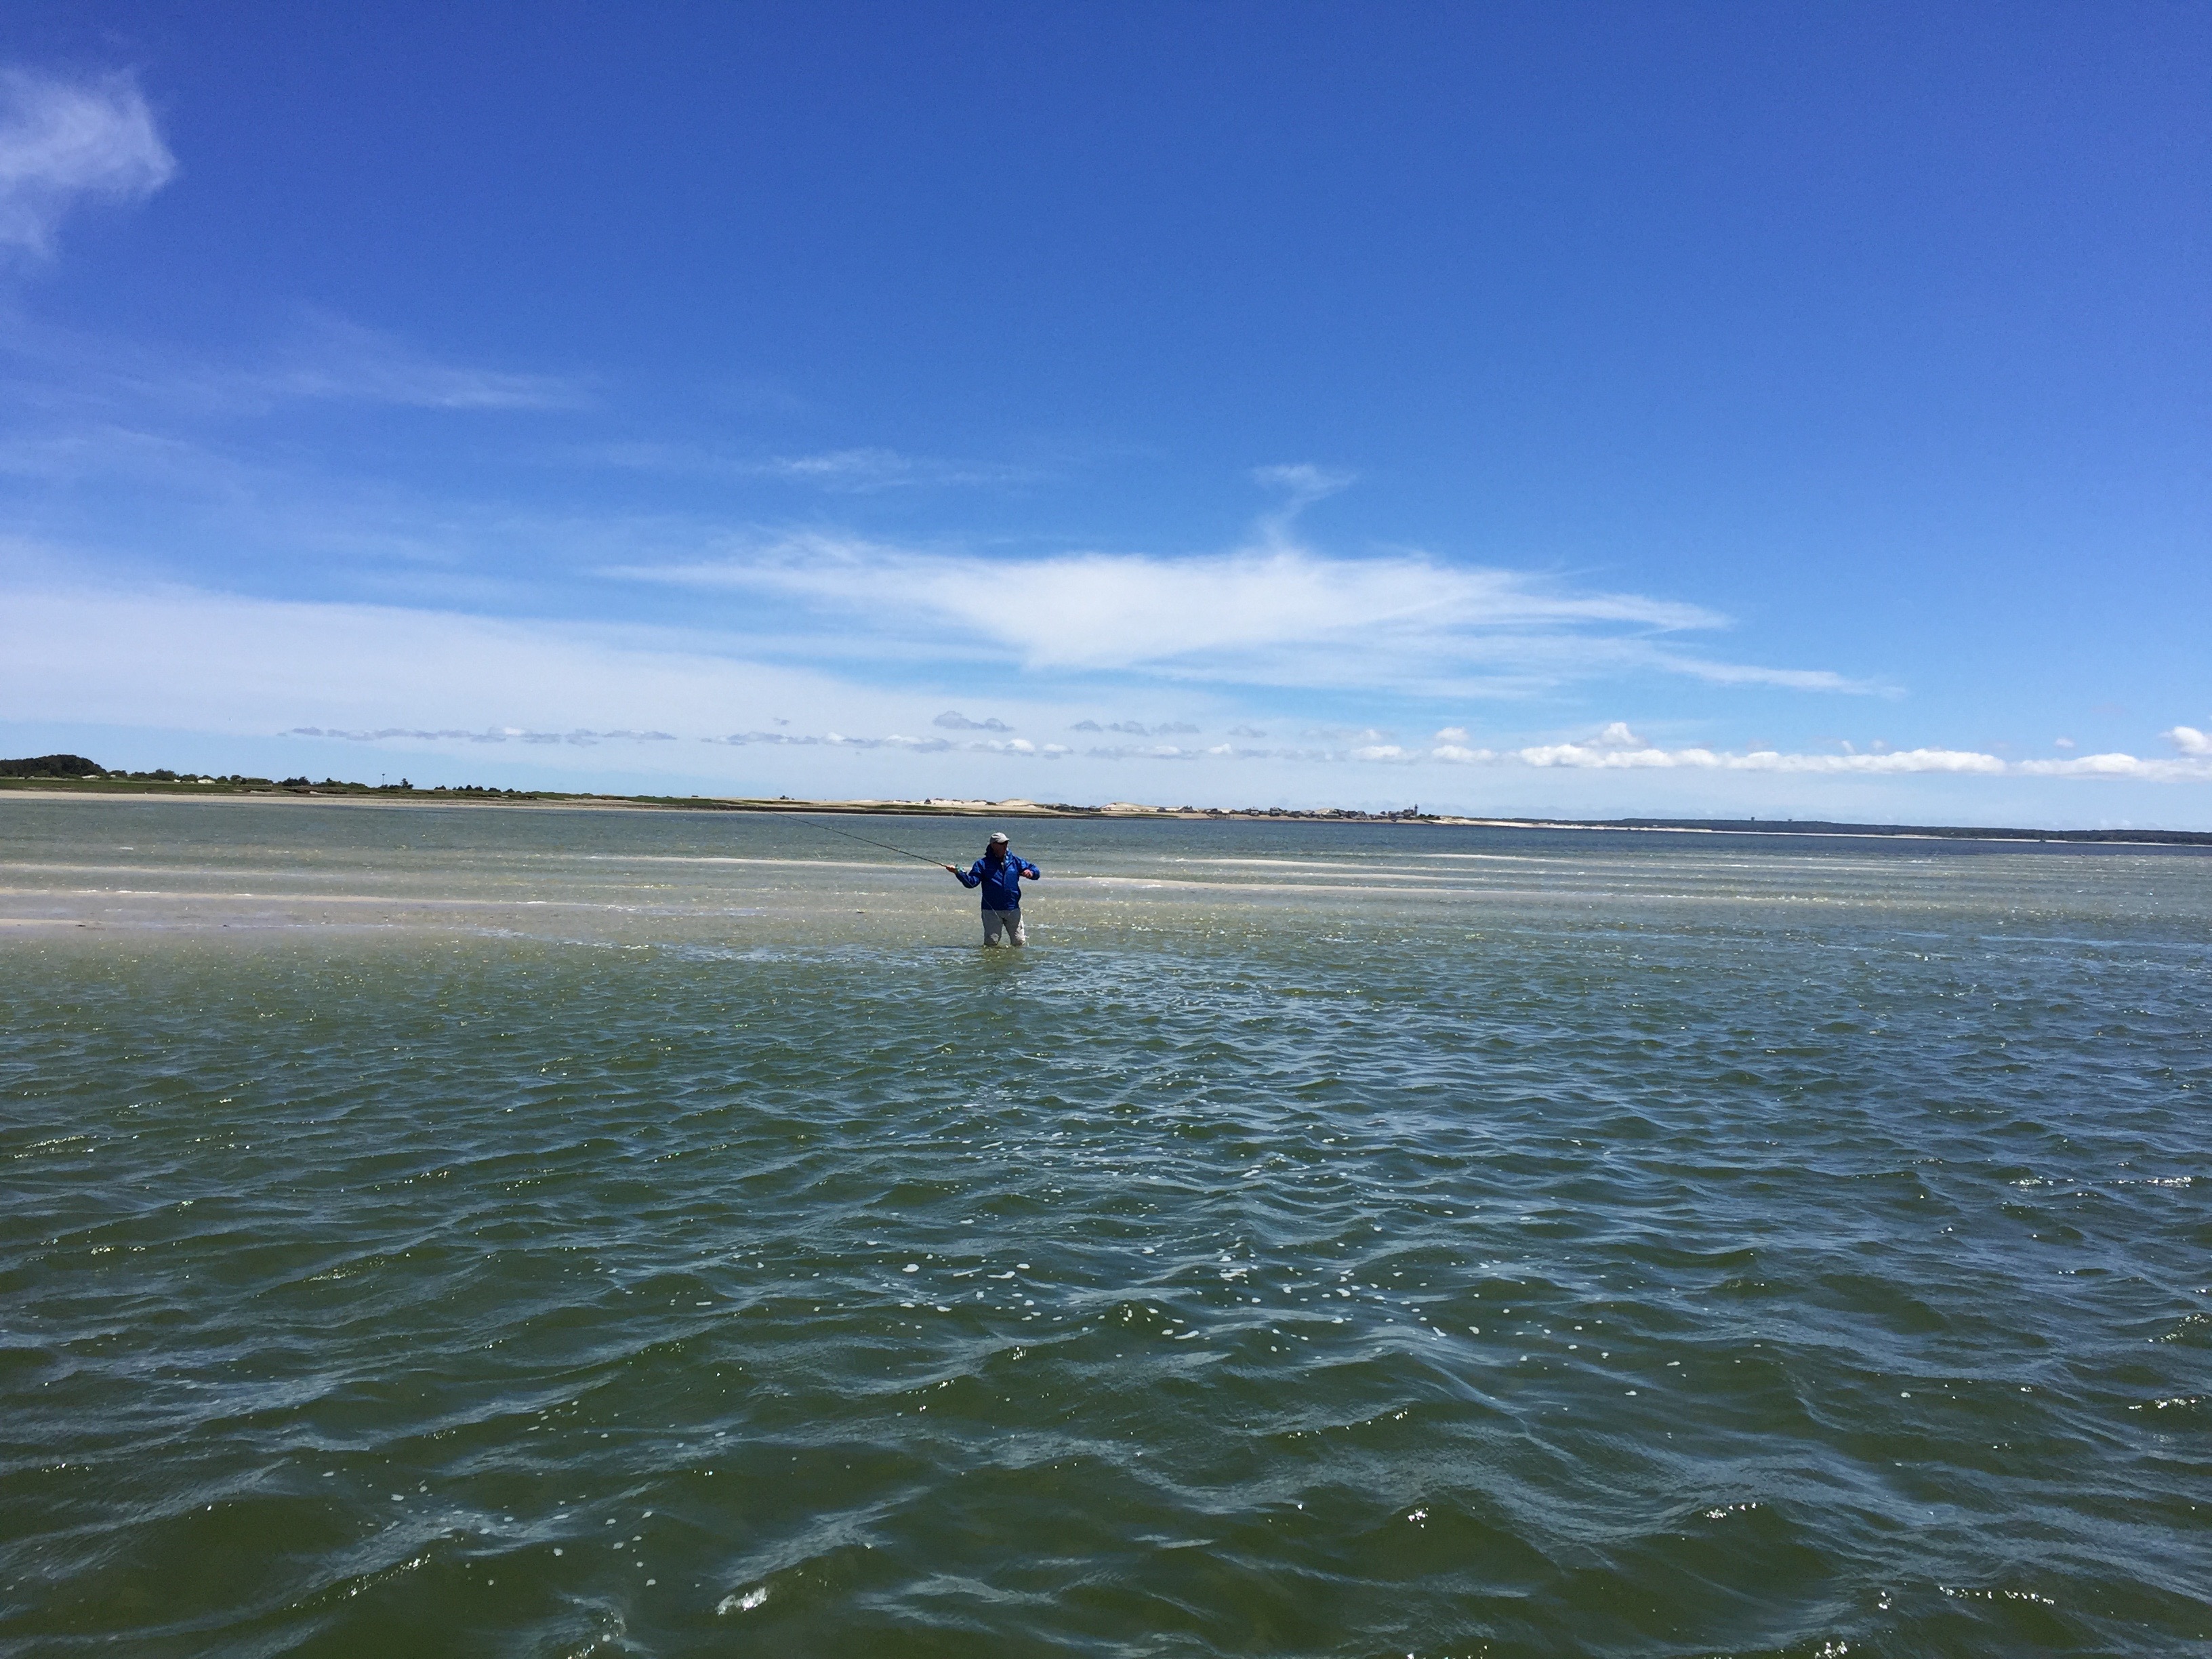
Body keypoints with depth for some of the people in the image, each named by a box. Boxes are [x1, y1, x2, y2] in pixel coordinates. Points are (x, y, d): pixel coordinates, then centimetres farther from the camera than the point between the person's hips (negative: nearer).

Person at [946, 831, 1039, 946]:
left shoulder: (1015, 862, 8)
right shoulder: (983, 864, 1)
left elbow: (1036, 871, 12)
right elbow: (971, 882, -8)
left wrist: (1031, 873, -12)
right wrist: (958, 873, -25)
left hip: (1013, 910, 2)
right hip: (991, 910, -2)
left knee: (1020, 943, 5)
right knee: (991, 943, -2)